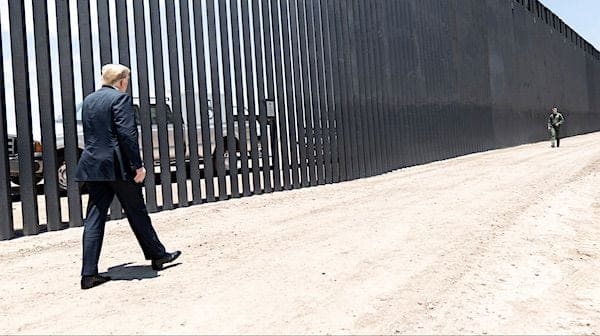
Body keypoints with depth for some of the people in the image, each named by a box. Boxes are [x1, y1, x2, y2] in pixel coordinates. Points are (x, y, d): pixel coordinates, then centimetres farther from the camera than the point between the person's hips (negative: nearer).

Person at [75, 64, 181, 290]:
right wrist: (137, 165, -15)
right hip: (117, 166, -6)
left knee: (94, 219, 5)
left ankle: (89, 273, 4)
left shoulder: (88, 101, 15)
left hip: (92, 166, 7)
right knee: (137, 212, 7)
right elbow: (127, 134, -17)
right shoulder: (120, 98, -9)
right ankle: (157, 255, 22)